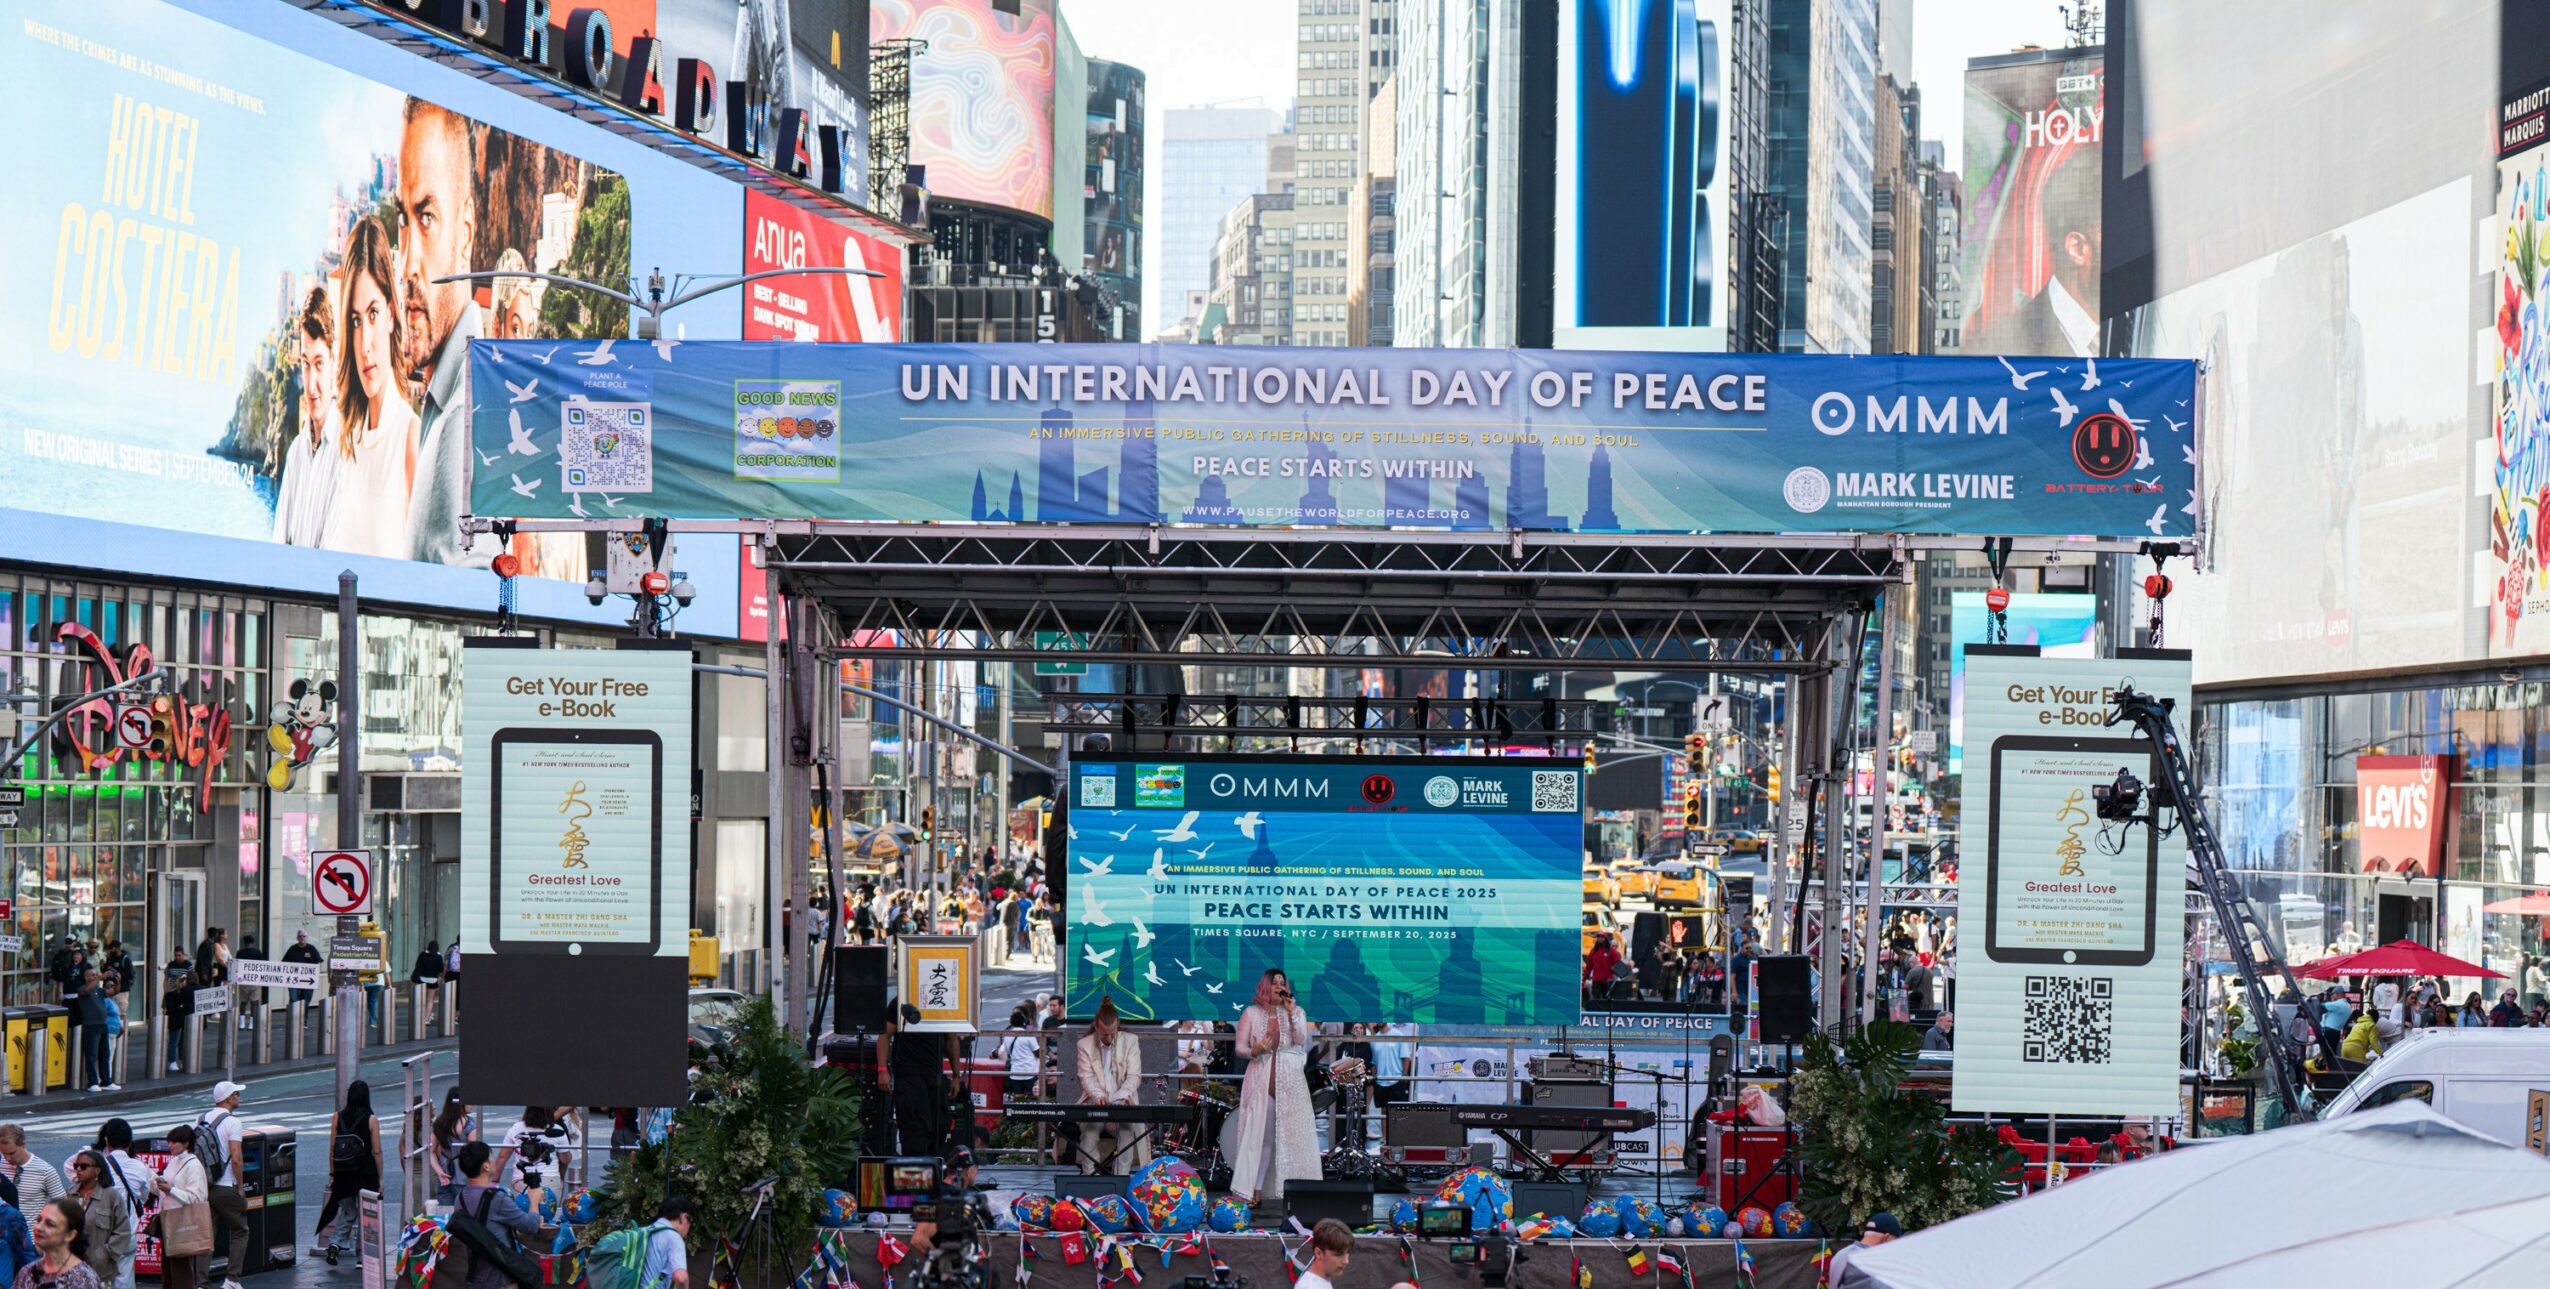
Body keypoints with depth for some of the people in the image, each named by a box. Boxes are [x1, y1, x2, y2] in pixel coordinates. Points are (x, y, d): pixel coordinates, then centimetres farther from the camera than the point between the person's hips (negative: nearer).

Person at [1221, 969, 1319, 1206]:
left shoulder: (1296, 1012, 12)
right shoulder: (1251, 1013, 8)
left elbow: (1301, 1041, -4)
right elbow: (1239, 1048, 3)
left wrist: (1291, 1014, -12)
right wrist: (1253, 1051, -18)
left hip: (1290, 1082, 1)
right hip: (1262, 1082, -1)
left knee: (1293, 1134, -2)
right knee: (1261, 1134, -5)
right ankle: (1255, 1191, -4)